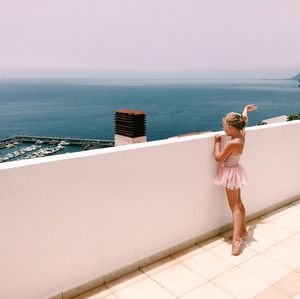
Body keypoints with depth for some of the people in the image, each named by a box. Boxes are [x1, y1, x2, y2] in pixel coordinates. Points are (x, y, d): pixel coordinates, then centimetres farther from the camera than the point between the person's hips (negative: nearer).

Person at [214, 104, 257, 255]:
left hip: (231, 174, -9)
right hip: (234, 171, 9)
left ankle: (236, 239, -9)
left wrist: (217, 142, -11)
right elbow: (242, 121, 18)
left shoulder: (232, 143, -29)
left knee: (234, 206, -8)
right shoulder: (242, 134, -4)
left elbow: (218, 158, -21)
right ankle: (243, 231, 30)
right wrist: (246, 109, 33)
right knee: (238, 203, 18)